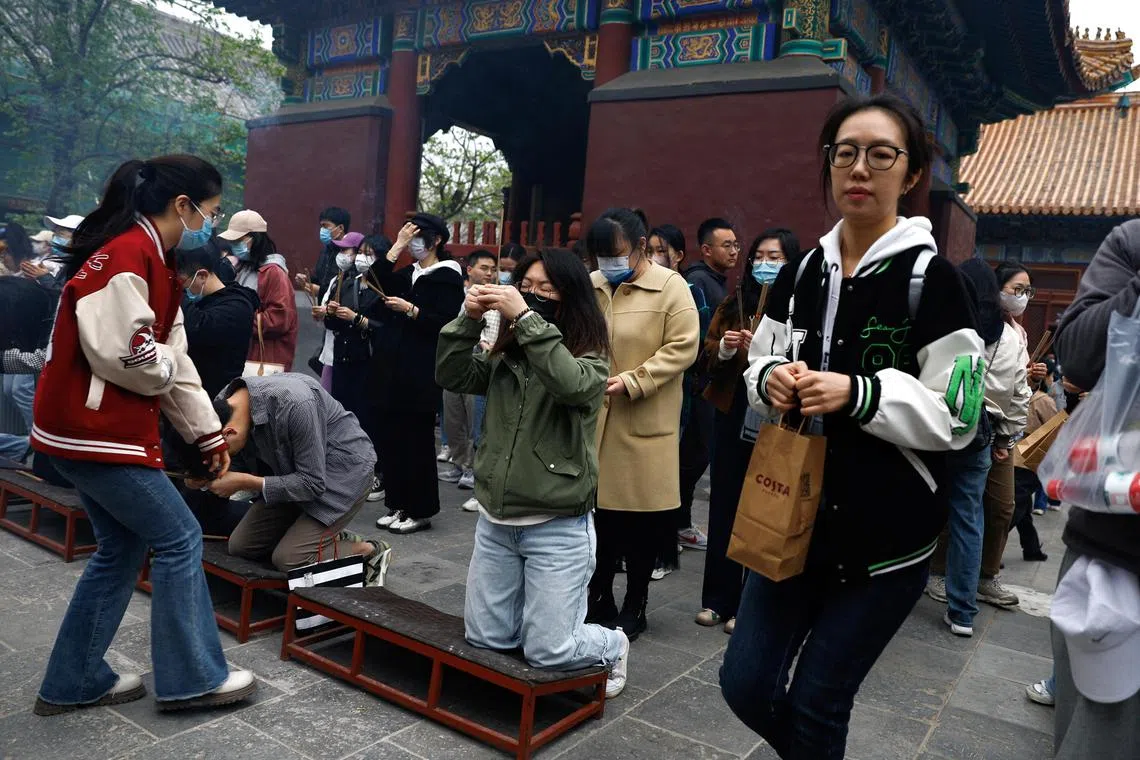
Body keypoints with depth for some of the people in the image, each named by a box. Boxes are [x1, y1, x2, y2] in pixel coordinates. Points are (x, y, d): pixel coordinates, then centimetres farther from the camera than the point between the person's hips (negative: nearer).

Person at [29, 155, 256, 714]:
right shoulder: (125, 255, -18)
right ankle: (193, 679, 10)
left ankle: (75, 683, 28)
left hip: (102, 429, 10)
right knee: (180, 540, -2)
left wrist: (209, 434, 13)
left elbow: (172, 358, 15)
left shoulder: (153, 260, 14)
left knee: (122, 547, 16)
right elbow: (123, 354, -26)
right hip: (92, 431, -10)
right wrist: (168, 365, -4)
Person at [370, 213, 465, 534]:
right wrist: (397, 246, -2)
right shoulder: (406, 274, 18)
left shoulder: (448, 278, -3)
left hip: (421, 373, -7)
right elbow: (375, 280, 0)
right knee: (390, 437, 8)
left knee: (417, 441, -2)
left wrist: (410, 310, -21)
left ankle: (421, 510, 9)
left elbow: (446, 324, -14)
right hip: (391, 367, 7)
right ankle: (398, 504, 20)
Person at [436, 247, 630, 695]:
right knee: (484, 638, 12)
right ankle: (542, 615, 40)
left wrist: (526, 319, -29)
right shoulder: (505, 351, 9)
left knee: (547, 652, -2)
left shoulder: (590, 355, -7)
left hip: (557, 526, -5)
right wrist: (469, 319, -10)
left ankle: (612, 647, 29)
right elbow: (452, 376, 2)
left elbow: (573, 386, -28)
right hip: (496, 520, 6)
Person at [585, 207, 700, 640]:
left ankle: (635, 607, 24)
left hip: (644, 421, -4)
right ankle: (599, 599, 29)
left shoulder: (670, 286, -5)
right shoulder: (590, 286, 8)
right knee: (599, 507, 11)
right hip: (593, 416, 4)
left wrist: (632, 382, -18)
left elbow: (682, 347, -11)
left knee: (642, 513, 6)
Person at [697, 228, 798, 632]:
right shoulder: (732, 305, 10)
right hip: (732, 420, 4)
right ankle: (717, 599, 22)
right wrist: (724, 349, -10)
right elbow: (707, 359, 10)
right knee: (723, 509, 9)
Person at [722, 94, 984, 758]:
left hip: (887, 534, -5)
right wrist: (771, 378, -8)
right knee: (747, 684, 9)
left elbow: (956, 417, -12)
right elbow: (759, 368, 15)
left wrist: (857, 395, -25)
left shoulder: (931, 278, -10)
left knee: (815, 703, 6)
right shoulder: (799, 275, 7)